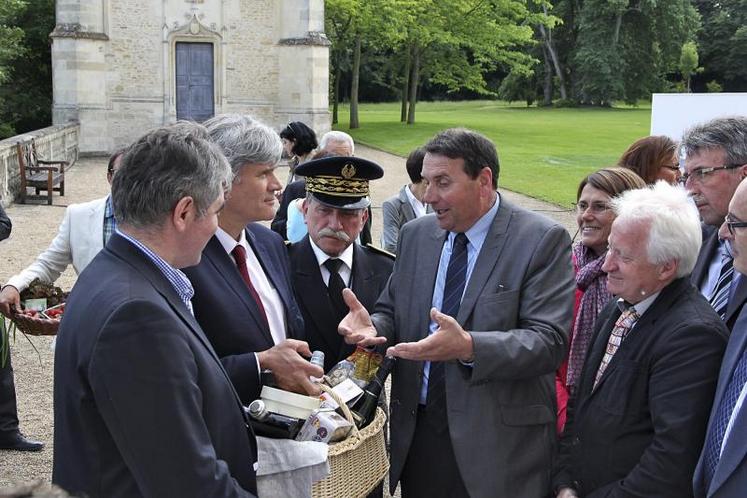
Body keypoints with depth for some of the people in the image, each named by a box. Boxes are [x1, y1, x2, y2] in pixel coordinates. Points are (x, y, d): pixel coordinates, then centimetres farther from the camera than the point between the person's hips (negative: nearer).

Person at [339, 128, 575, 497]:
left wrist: (469, 347, -32)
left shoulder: (543, 241, -10)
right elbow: (392, 311, 11)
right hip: (416, 431, 4)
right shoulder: (415, 235, 7)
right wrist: (373, 326, -13)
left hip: (498, 439, -4)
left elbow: (549, 341, -17)